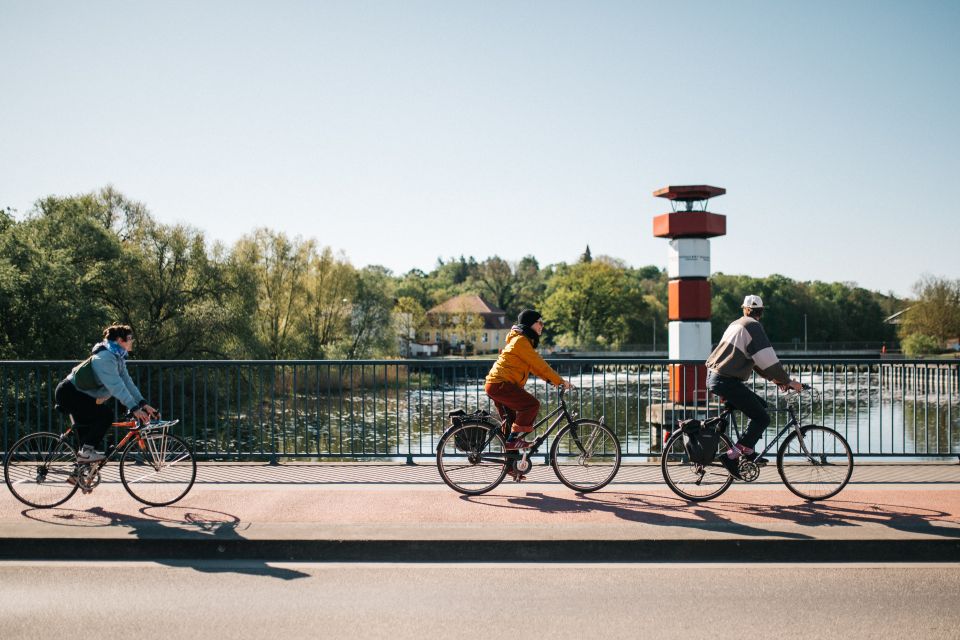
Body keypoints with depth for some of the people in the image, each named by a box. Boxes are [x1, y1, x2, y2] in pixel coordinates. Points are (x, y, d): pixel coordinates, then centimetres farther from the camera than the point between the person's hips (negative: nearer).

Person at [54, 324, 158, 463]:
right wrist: (134, 409, -39)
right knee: (106, 414, -21)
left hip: (78, 394, 11)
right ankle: (86, 451, -15)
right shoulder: (105, 358, -25)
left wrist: (143, 404, -10)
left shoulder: (118, 358, 6)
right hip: (69, 393, -11)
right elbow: (116, 386, -34)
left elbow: (127, 383, 1)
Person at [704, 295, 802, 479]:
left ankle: (747, 451, 19)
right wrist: (788, 381, -4)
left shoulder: (737, 324, 20)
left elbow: (757, 360, 26)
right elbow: (768, 359, -14)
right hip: (727, 381, -9)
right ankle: (732, 456, -8)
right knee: (762, 418, -4)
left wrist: (775, 379, 23)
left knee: (760, 405, 19)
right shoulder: (753, 327, -8)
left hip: (713, 376, 9)